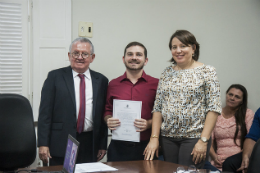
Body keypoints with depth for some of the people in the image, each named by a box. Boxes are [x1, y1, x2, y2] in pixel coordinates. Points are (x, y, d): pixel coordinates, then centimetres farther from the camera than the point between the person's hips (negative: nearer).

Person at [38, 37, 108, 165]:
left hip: (90, 146, 2)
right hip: (61, 144, -2)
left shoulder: (101, 80, 8)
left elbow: (103, 115, 9)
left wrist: (103, 145, 6)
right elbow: (45, 112, -2)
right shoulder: (55, 77, 2)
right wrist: (43, 144, -8)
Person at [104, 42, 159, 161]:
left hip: (146, 146, -1)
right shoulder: (113, 84, 10)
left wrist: (149, 123, -14)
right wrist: (108, 120, -3)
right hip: (118, 147, 2)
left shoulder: (156, 84, 3)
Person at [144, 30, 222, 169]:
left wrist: (204, 140, -15)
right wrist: (154, 138, -1)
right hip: (168, 138, 4)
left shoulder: (207, 72, -2)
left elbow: (214, 108, -8)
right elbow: (157, 108, 8)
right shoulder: (167, 73, 10)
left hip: (194, 137, -4)